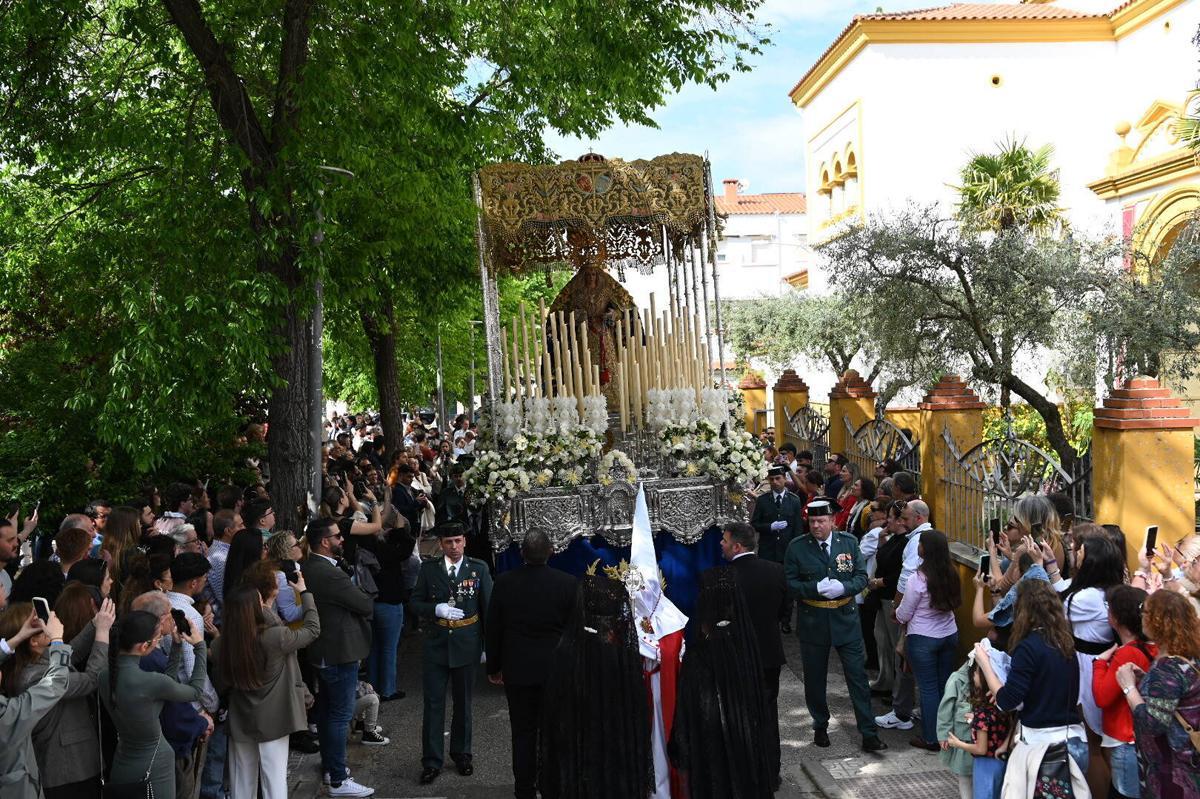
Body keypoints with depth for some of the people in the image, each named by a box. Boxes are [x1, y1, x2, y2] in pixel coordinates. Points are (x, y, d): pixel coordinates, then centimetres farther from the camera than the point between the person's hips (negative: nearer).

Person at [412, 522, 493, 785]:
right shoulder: (428, 569, -1)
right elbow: (416, 602, 3)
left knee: (463, 702, 14)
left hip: (466, 645, 0)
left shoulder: (479, 568, -2)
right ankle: (432, 761, 12)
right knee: (433, 703, 2)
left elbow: (488, 607, 0)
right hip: (436, 645, 0)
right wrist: (437, 609, -18)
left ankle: (461, 753, 31)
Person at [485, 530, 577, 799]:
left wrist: (493, 667, 11)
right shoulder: (568, 583, -12)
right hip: (556, 671, 0)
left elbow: (492, 628, -1)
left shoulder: (504, 582, -9)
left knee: (523, 734, 11)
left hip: (517, 670, 1)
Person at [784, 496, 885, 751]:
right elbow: (789, 583, -5)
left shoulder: (849, 542, 0)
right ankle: (820, 727, 32)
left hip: (846, 619, 1)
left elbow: (862, 576, 1)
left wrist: (843, 587, -18)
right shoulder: (797, 547, -5)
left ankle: (869, 735, 9)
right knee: (815, 680, 12)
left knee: (858, 677, 1)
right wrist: (816, 588, -21)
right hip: (812, 622, 0)